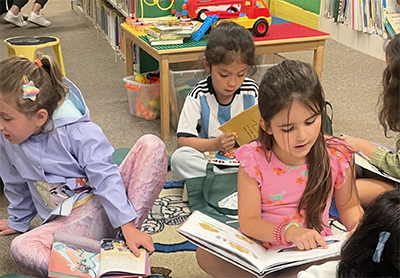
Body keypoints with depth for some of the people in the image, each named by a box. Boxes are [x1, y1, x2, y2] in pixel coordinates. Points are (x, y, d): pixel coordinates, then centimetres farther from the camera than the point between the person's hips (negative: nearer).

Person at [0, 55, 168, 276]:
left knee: (151, 145, -25)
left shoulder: (77, 132, -18)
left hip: (108, 205, -3)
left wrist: (128, 226, -28)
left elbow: (105, 178, -21)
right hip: (68, 222, 3)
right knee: (21, 247, -28)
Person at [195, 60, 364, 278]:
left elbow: (349, 206, 8)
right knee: (206, 253, -26)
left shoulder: (336, 156, -9)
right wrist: (289, 232, -32)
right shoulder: (254, 160, -14)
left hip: (314, 251, 1)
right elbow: (248, 221, -15)